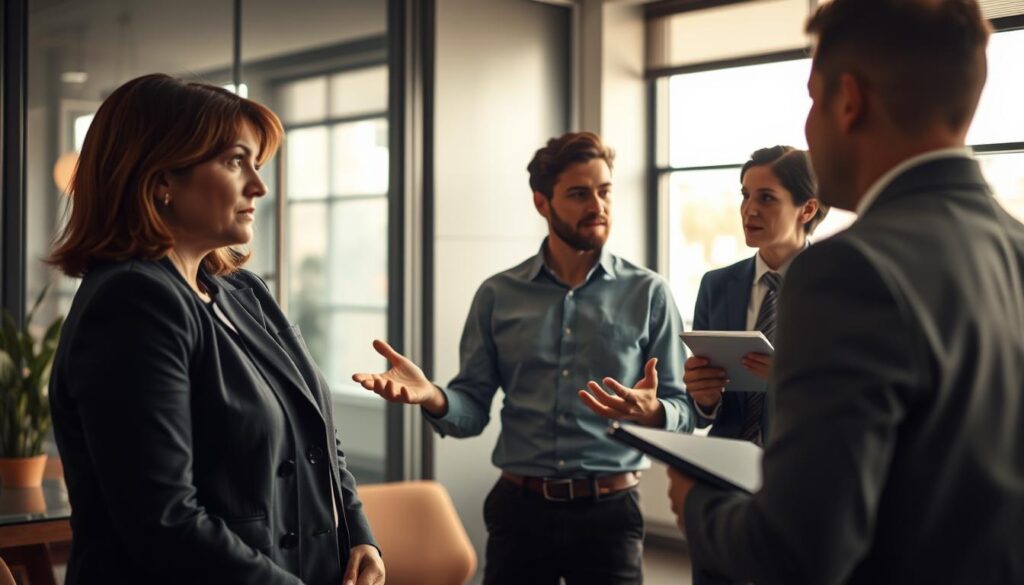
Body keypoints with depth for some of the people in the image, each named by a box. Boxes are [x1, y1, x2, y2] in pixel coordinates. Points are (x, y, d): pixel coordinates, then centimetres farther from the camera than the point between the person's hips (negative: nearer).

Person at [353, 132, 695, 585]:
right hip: (519, 508, 1)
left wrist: (651, 411, -25)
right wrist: (432, 398, -19)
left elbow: (683, 411, -2)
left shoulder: (648, 294, 0)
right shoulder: (497, 295, 4)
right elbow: (474, 410, 2)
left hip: (609, 512, -1)